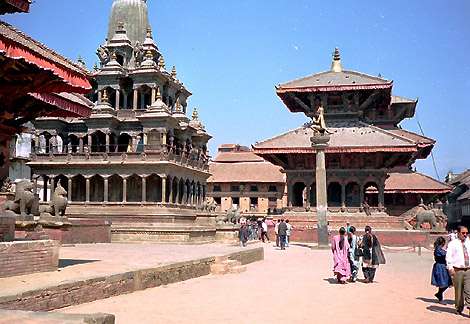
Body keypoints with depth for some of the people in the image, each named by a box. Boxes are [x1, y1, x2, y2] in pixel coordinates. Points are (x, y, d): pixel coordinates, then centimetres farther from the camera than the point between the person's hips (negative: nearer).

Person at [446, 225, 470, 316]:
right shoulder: (452, 244, -1)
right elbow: (448, 256, -6)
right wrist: (450, 267, -17)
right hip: (457, 270, -3)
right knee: (459, 291, 5)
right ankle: (459, 308, 18)